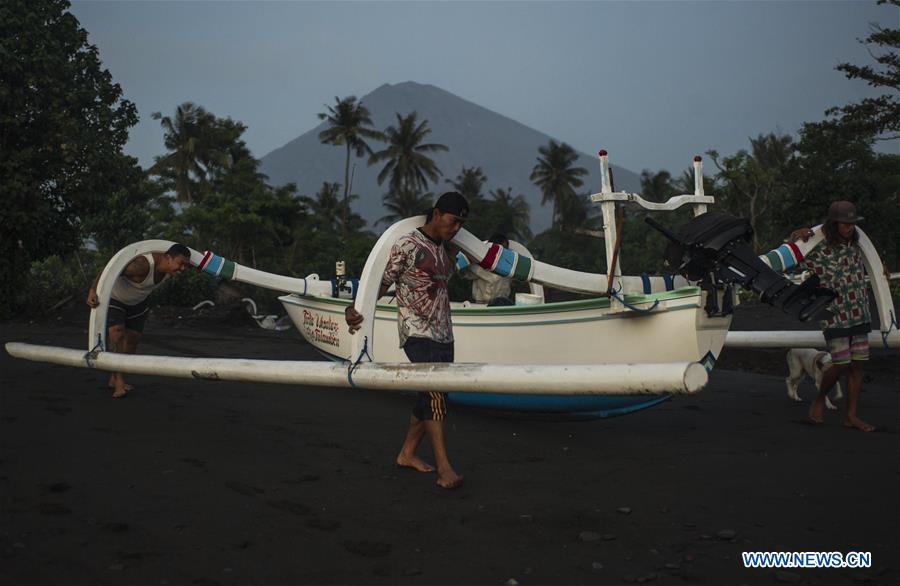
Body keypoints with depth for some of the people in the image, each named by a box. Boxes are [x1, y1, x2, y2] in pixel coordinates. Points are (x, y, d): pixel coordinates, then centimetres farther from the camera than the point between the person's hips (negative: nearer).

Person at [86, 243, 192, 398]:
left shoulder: (172, 266, -21)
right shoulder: (142, 265, -43)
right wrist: (92, 291, -57)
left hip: (137, 301, 7)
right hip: (114, 297, -7)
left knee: (133, 338, 9)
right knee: (117, 334, -22)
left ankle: (114, 379, 24)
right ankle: (119, 383, -21)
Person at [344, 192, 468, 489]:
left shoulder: (446, 249, 16)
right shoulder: (407, 245, -9)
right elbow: (381, 283, -14)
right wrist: (354, 310, -26)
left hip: (443, 333, 8)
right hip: (416, 332, -8)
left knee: (432, 397, 9)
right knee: (434, 391, -20)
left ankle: (407, 454, 23)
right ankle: (443, 465, -22)